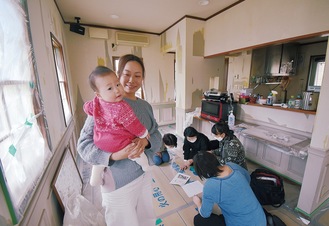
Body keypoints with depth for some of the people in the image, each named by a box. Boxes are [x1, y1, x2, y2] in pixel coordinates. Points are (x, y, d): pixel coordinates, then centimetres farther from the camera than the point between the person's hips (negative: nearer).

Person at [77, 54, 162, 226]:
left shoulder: (146, 106, 2)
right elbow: (84, 144, -16)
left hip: (145, 173, 6)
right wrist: (114, 155, -31)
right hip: (118, 180, -5)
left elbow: (157, 136, 0)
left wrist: (146, 141, -21)